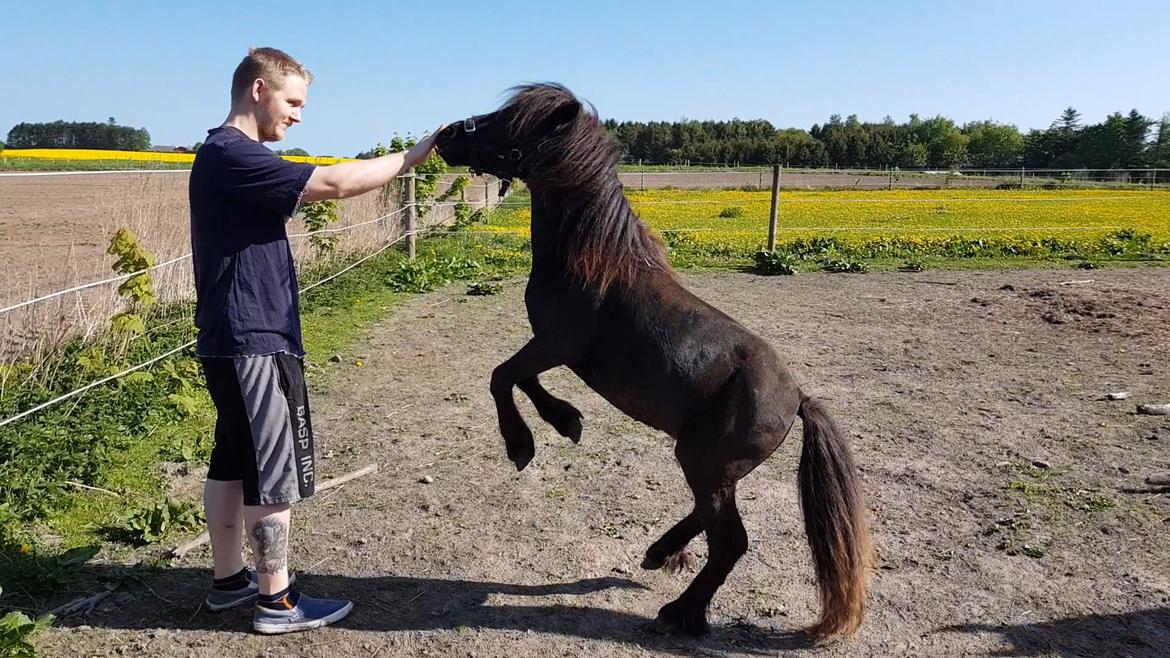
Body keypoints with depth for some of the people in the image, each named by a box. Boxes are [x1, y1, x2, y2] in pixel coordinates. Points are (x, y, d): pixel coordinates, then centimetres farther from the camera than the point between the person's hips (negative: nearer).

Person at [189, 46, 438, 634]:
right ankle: (277, 600, 13)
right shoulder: (232, 155, -17)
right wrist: (417, 152, -16)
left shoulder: (224, 155, 15)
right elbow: (335, 183, -23)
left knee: (232, 463, 17)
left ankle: (229, 580, 30)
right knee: (275, 473, 0)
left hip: (231, 341, 11)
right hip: (255, 343, -11)